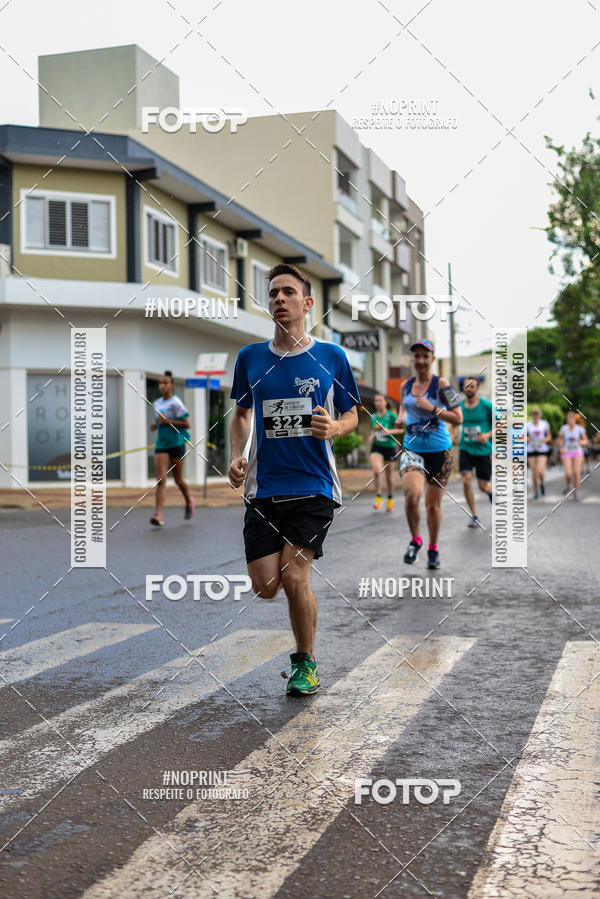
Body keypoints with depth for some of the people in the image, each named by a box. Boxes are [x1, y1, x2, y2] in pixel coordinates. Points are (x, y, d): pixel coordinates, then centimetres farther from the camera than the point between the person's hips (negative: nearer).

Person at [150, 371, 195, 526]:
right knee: (161, 480, -9)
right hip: (161, 445, 4)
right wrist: (156, 425, 5)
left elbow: (187, 424, -12)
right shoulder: (156, 404, 10)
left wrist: (168, 421, -18)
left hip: (176, 444, -4)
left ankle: (189, 501, 39)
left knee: (178, 479, 8)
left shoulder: (175, 403, -9)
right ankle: (158, 515, -17)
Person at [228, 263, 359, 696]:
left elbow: (352, 415, 9)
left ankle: (306, 663, 13)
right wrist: (237, 456, 3)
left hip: (314, 486, -3)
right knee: (266, 586, -3)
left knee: (294, 578, -11)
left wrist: (333, 428, -14)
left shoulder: (331, 356, 1)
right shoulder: (250, 358, 7)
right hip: (263, 486, 3)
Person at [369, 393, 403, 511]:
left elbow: (401, 429, -5)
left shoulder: (391, 415, -6)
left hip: (389, 447, -2)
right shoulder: (373, 417, 7)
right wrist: (371, 437, 4)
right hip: (377, 447, 2)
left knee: (389, 476, 7)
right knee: (376, 470, -23)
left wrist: (390, 431, -19)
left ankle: (390, 499, 29)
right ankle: (378, 497, -9)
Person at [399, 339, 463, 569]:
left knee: (433, 504, 6)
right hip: (412, 450, 2)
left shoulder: (441, 384, -6)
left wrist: (432, 408, -19)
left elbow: (458, 418, -10)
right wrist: (403, 420, 7)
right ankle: (415, 540, 1)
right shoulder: (406, 386, 8)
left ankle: (433, 549, 28)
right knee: (412, 493, -23)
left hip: (439, 450, -2)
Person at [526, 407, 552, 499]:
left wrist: (545, 439, -10)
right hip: (531, 450, 1)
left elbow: (549, 436, 11)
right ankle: (535, 491, 18)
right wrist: (528, 438, -16)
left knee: (540, 470, -16)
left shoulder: (544, 424, 1)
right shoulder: (527, 425, 0)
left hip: (542, 450, -1)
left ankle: (542, 483, 16)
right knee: (534, 472, 2)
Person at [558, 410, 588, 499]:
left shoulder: (580, 428, -7)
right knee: (568, 474, -13)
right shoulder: (564, 428, -4)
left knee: (577, 473, -12)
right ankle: (568, 487, 20)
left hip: (578, 453, 0)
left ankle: (575, 493, 5)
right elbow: (560, 439, 12)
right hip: (566, 453, 0)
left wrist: (579, 441, -21)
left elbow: (586, 441, 0)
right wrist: (561, 448, -5)